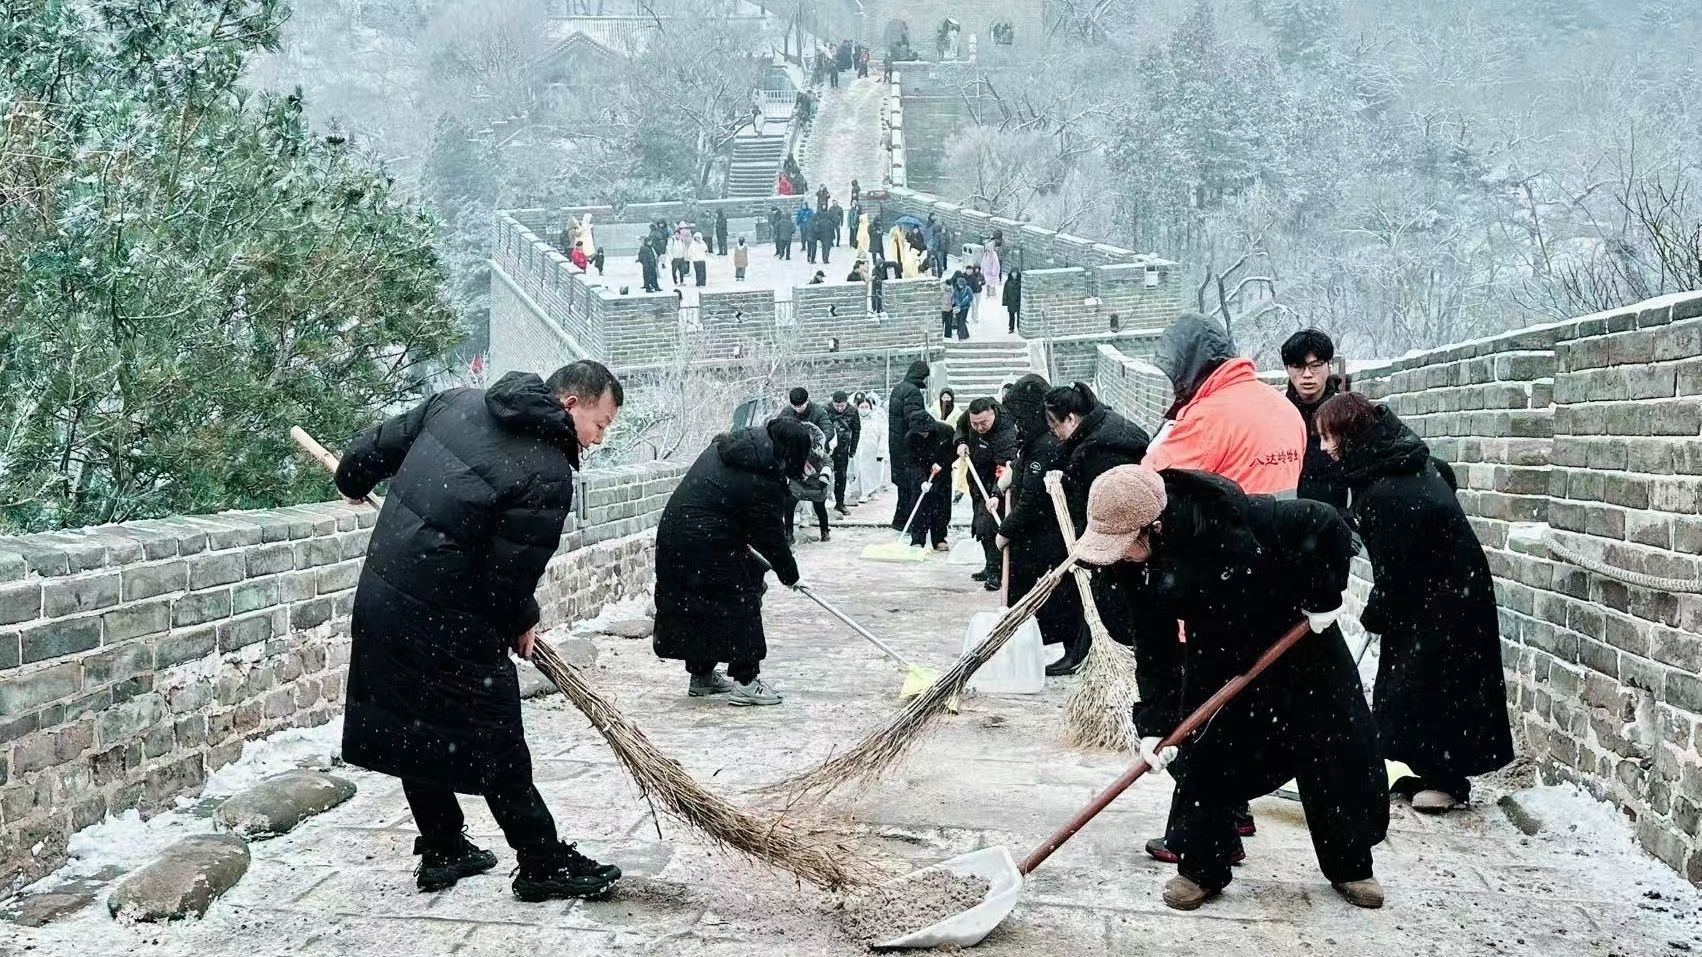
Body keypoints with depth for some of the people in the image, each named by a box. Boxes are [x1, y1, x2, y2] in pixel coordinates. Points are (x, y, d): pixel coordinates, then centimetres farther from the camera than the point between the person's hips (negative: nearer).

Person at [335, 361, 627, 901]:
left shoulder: (457, 402, 4)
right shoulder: (549, 476, -18)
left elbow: (381, 444, 16)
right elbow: (511, 575, -16)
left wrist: (353, 481, 36)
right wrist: (521, 625, 4)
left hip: (379, 595, 8)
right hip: (444, 621, -8)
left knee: (415, 730, 18)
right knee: (496, 744, 3)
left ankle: (442, 852, 31)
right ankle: (544, 864, 13)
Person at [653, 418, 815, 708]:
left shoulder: (727, 446, 9)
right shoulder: (764, 482, -17)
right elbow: (771, 536, -8)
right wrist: (790, 575, 6)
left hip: (673, 531, 9)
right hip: (705, 543, -9)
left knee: (693, 606, 18)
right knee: (740, 602, 2)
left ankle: (701, 676, 29)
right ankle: (744, 682, 5)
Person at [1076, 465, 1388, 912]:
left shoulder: (1228, 514, -39)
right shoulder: (1135, 565, -21)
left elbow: (1327, 525, -28)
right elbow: (1154, 647, -13)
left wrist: (1325, 597, -20)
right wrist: (1154, 722, -20)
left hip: (1297, 633, -3)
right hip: (1215, 654, 3)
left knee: (1339, 751, 7)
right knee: (1200, 757, -4)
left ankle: (1351, 865, 26)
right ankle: (1201, 867, 13)